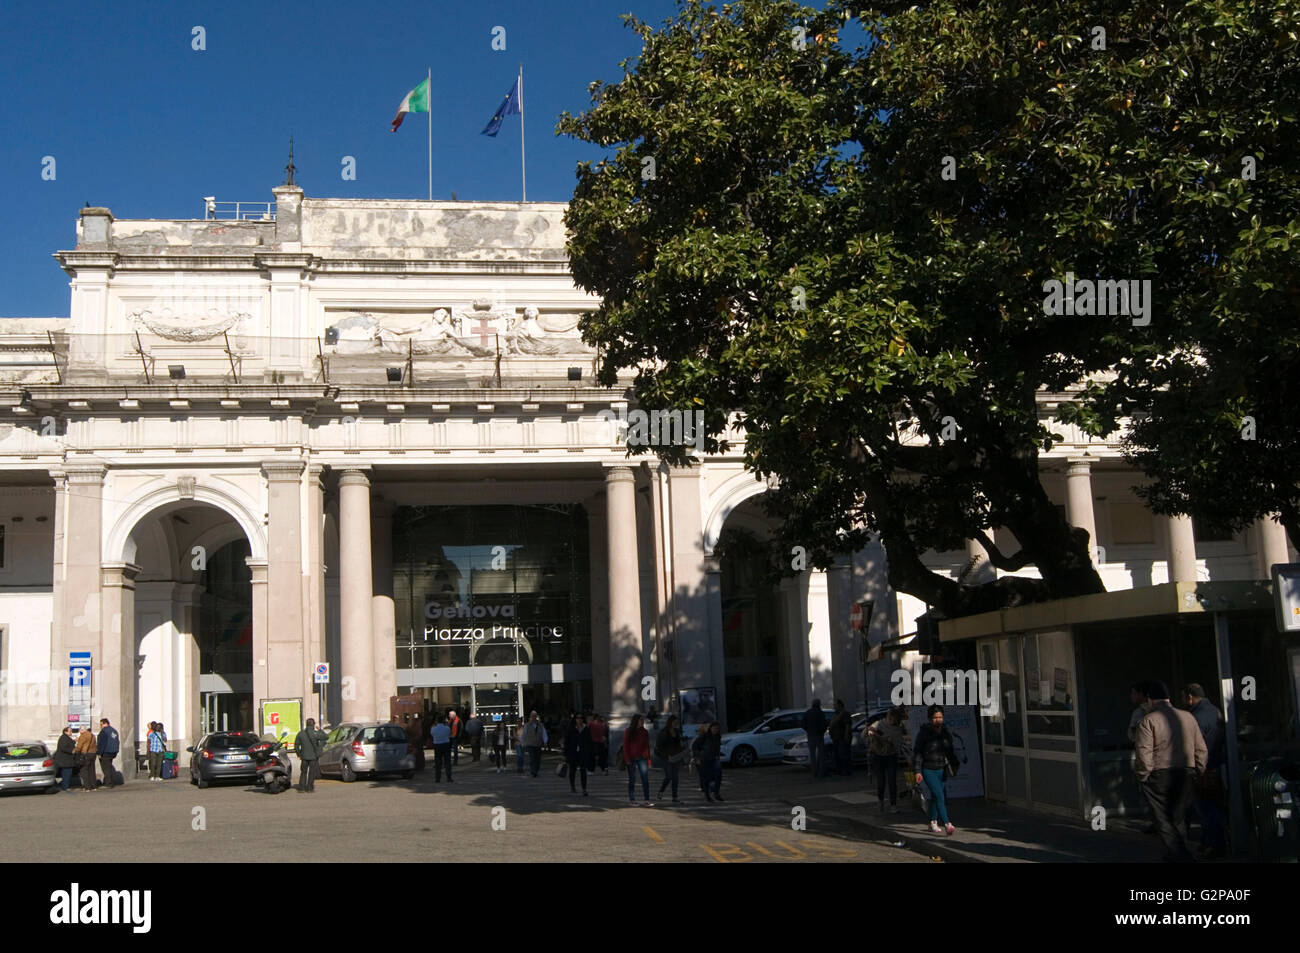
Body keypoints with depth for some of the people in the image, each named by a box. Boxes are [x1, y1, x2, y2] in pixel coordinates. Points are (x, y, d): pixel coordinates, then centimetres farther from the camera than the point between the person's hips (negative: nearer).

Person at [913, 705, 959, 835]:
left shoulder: (946, 732, 3)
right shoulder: (923, 733, -11)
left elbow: (950, 751, 15)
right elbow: (917, 752, -9)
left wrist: (955, 765, 11)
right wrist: (917, 771, -14)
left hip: (941, 769, 5)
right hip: (928, 770, -5)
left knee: (935, 796, 13)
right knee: (940, 796, -15)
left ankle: (933, 823, 28)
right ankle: (947, 824, -19)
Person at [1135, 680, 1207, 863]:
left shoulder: (1147, 721, -8)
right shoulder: (1188, 717, 8)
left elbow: (1144, 753, -16)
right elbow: (1202, 750, 9)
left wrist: (1143, 777, -6)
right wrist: (1196, 772, 16)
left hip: (1159, 777, -5)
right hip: (1185, 776, 5)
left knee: (1165, 821, 2)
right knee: (1177, 820, 17)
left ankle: (1179, 854, -8)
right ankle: (1174, 854, 23)